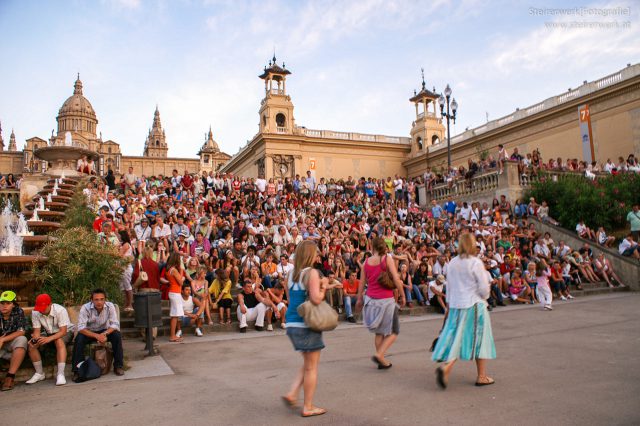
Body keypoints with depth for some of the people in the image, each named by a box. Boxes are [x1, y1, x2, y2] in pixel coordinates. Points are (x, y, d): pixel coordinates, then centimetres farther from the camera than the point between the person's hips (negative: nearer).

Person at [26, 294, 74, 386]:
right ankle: (39, 373, 0)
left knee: (59, 341, -36)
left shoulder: (60, 310, -29)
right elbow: (37, 330, -12)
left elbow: (63, 331, -31)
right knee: (31, 345, -17)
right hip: (48, 333, 5)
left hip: (66, 332, -5)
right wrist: (35, 338, -36)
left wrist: (49, 339, -46)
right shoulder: (35, 313, -15)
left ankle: (60, 374, -35)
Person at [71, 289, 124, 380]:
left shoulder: (110, 306, -19)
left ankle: (118, 366, -14)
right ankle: (77, 370, -18)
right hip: (89, 332, -1)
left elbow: (115, 325, -19)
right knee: (79, 339, -31)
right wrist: (97, 336, -41)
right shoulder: (85, 308, -22)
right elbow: (81, 328, -27)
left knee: (117, 335, -27)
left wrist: (105, 334, -39)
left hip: (104, 331, 1)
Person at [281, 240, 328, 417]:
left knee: (307, 363, 24)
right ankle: (308, 407, 16)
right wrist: (323, 285, -6)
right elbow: (316, 299, -23)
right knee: (311, 367, 7)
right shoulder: (312, 273, -14)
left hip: (292, 323, 7)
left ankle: (292, 394, 15)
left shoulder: (291, 274, 8)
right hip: (307, 324, -7)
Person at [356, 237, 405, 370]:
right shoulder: (388, 259, -8)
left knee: (379, 332, 17)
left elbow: (362, 282, 8)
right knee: (393, 332, 7)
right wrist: (402, 295, -4)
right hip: (386, 300, -5)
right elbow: (396, 279, -14)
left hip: (371, 299, 5)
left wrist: (359, 299, 17)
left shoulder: (367, 261, 3)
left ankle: (382, 361, 19)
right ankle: (379, 354, -10)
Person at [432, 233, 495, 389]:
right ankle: (481, 376, 18)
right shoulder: (476, 263, -13)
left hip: (455, 305, 5)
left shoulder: (452, 263, 3)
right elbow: (484, 288, -10)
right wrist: (484, 297, 11)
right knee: (479, 339, 9)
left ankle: (445, 367, -10)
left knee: (457, 338, 9)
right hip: (473, 305, -4)